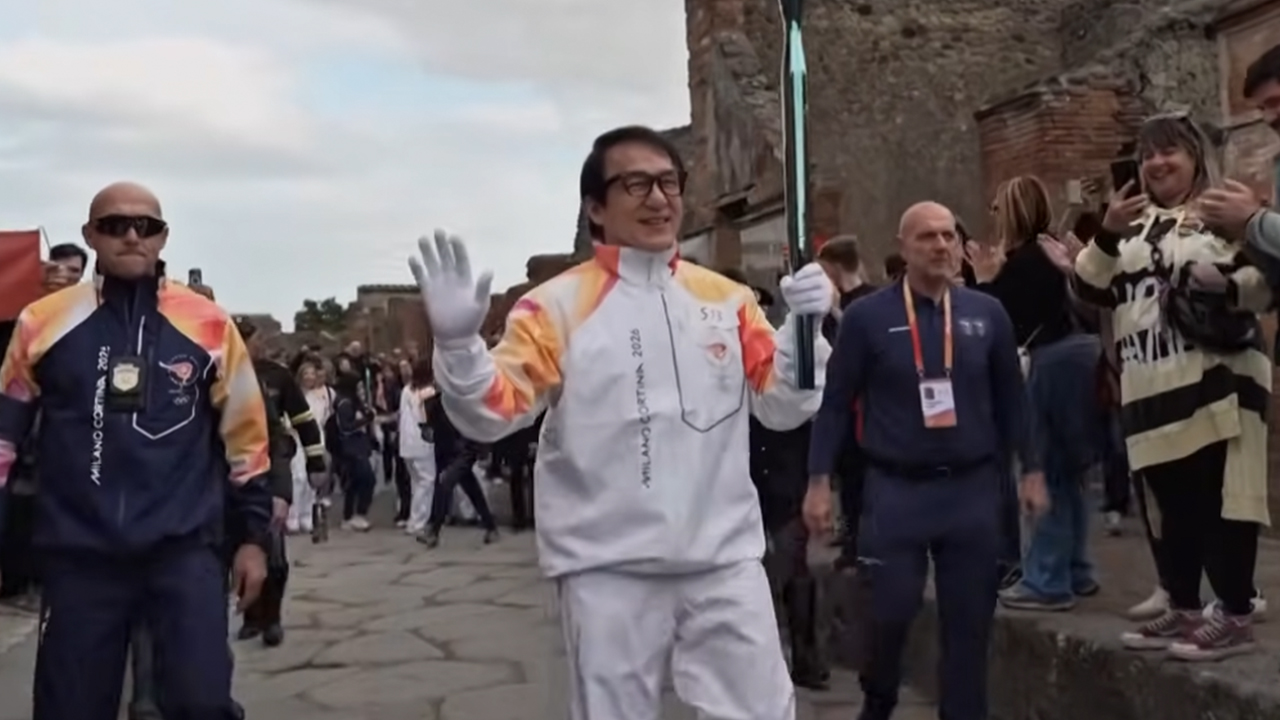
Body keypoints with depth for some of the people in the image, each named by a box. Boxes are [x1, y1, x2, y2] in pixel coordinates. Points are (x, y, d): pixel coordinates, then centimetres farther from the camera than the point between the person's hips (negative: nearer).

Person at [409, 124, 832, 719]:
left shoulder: (727, 299, 7)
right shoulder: (557, 306, -3)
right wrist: (457, 343, -27)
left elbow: (782, 408, 7)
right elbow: (492, 414, -9)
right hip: (607, 569, -2)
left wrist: (803, 323, -10)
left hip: (725, 559, 3)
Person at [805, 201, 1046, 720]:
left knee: (969, 622, 7)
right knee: (891, 612, 0)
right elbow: (836, 403, -1)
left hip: (972, 487, 3)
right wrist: (819, 480, -6)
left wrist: (1030, 469, 10)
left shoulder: (987, 314, 4)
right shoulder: (867, 317, -4)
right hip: (896, 489, -2)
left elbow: (1010, 399, 12)